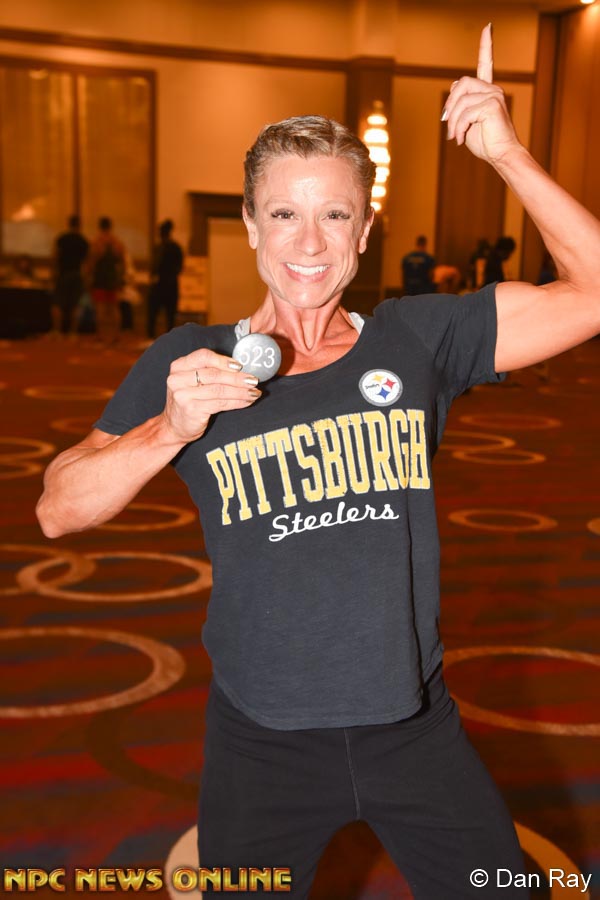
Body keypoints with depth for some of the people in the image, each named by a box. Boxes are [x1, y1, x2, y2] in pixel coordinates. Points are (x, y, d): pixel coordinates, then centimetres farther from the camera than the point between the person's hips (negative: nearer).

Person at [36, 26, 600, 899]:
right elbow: (59, 510, -8)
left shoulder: (420, 337, -3)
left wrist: (509, 155, -13)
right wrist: (169, 431, -25)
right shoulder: (187, 363, -5)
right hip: (261, 740, -1)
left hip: (415, 727, 2)